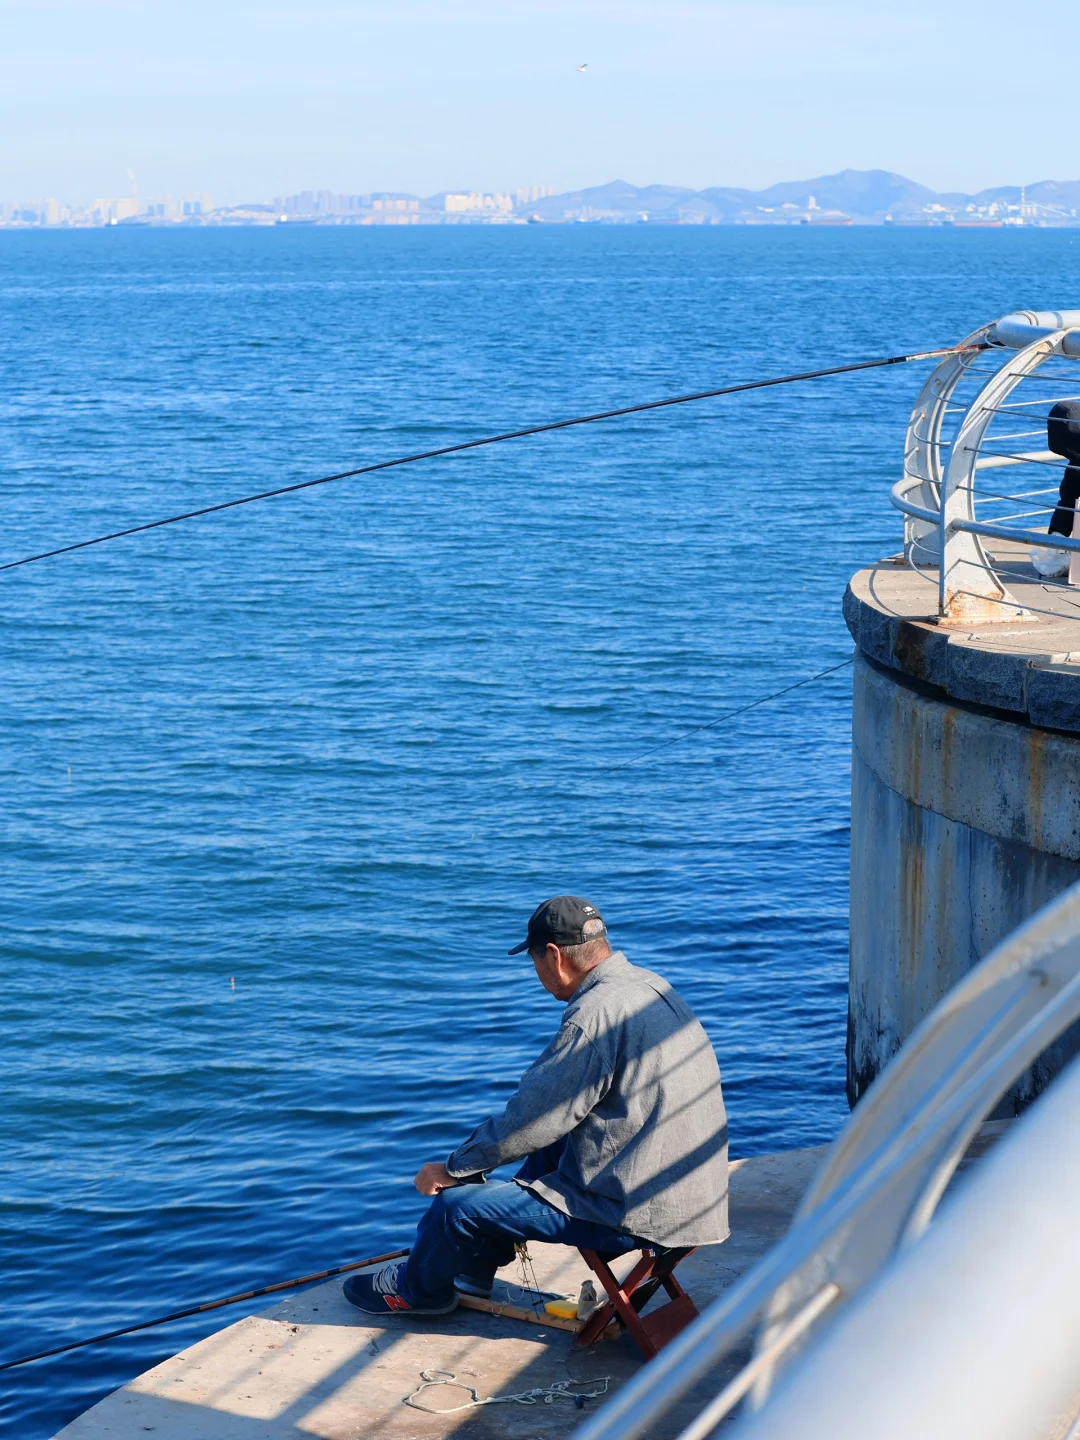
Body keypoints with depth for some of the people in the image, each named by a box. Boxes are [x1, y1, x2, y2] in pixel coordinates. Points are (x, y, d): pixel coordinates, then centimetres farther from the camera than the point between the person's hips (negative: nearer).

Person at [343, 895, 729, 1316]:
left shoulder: (594, 1016, -21)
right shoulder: (648, 984, 9)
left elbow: (531, 1119, -17)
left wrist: (453, 1167, -3)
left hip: (637, 1212, -10)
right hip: (689, 1188, 10)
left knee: (456, 1203, -2)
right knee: (550, 1148, 31)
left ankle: (416, 1289, 28)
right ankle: (472, 1270, 39)